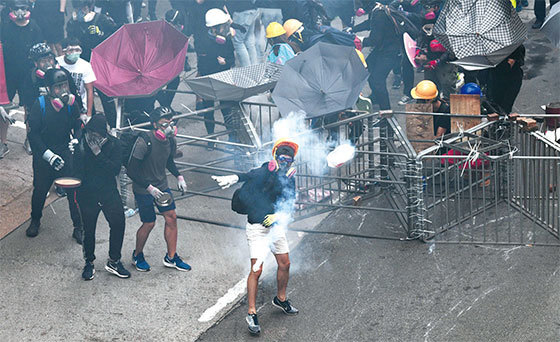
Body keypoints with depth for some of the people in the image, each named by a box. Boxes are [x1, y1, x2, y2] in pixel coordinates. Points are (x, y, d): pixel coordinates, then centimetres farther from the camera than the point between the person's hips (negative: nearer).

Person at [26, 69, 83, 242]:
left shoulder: (72, 103, -9)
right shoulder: (40, 105, -15)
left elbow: (78, 126, 6)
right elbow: (33, 134, -12)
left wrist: (76, 140, -16)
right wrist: (49, 155, -18)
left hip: (65, 151, 1)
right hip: (43, 154, -1)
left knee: (74, 189, -4)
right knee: (40, 189, 12)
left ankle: (78, 227, 10)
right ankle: (35, 221, 38)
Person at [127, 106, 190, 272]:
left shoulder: (170, 141, -4)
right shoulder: (144, 142, -26)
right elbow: (131, 170, -23)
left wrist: (179, 176, 3)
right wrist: (150, 188, -26)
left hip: (162, 186, 7)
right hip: (143, 189, -6)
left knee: (171, 217, 4)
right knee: (149, 223, 0)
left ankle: (171, 257, 19)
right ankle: (137, 255, 25)